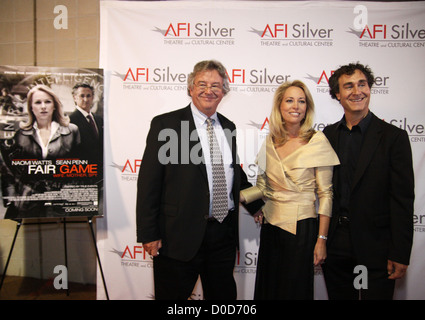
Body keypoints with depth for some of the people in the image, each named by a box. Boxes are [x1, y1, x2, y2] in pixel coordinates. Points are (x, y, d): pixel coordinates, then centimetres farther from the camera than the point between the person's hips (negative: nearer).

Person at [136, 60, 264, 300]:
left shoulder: (228, 127, 10)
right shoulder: (165, 124, -7)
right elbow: (149, 183, -9)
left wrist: (258, 206, 17)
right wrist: (148, 234, -12)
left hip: (224, 234, 5)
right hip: (180, 235, -5)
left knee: (223, 296, 20)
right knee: (173, 295, 11)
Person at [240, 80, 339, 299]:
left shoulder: (317, 142, -8)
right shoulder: (270, 142, 4)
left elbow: (325, 194, -7)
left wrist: (321, 239, -9)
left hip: (301, 226, -4)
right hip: (271, 225, 4)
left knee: (295, 289, 6)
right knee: (267, 288, 14)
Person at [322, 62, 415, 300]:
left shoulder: (393, 137, -5)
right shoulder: (328, 135, 6)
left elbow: (403, 200, -8)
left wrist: (400, 254, -11)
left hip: (376, 245, -3)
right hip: (336, 245, 4)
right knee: (338, 296, 15)